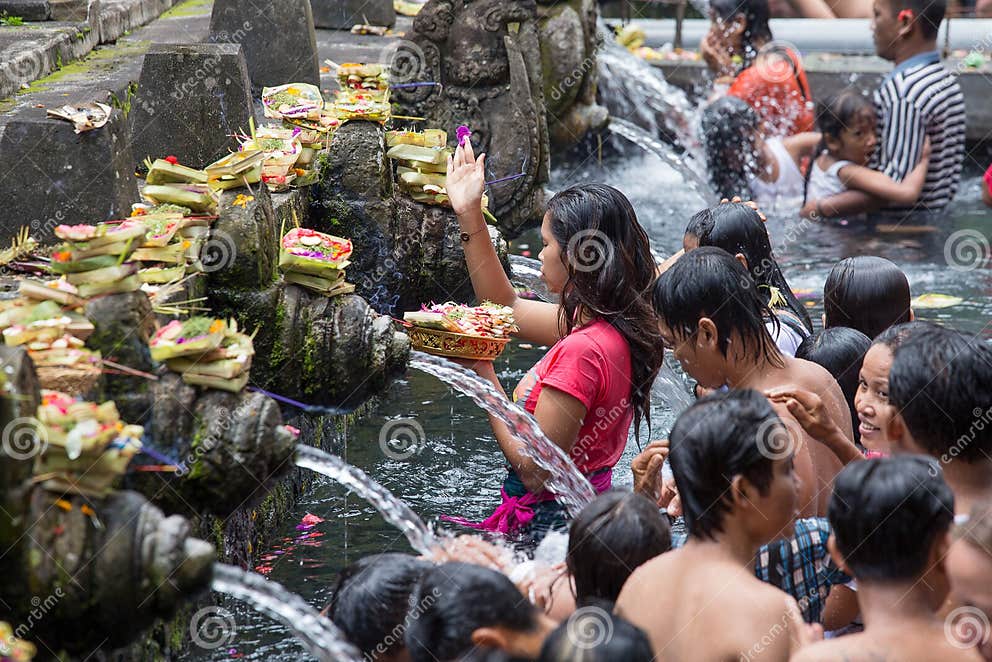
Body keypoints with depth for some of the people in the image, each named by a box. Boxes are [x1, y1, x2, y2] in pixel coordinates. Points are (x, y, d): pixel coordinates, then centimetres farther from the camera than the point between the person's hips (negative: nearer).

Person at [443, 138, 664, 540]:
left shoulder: (580, 352, -25)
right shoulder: (610, 324, 3)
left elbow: (535, 472, -22)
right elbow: (506, 307, 19)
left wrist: (483, 372, -16)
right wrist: (469, 215, 15)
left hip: (550, 520, -9)